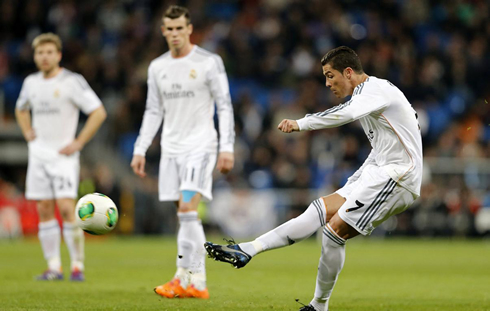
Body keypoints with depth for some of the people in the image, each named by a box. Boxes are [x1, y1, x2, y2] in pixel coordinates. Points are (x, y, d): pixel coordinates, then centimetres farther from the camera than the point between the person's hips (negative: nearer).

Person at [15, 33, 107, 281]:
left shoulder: (72, 81, -8)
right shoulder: (31, 82, 10)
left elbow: (99, 112, -9)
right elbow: (21, 109, 31)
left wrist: (78, 143, -11)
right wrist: (28, 133, 13)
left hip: (63, 155, -5)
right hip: (38, 155, 6)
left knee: (66, 208, -15)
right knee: (44, 211, 2)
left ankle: (77, 265, -8)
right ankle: (53, 267, 7)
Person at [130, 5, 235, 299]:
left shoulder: (209, 62, -5)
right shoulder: (157, 67, 10)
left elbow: (225, 107, -5)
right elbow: (153, 112, 16)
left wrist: (227, 148, -13)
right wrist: (140, 150, 11)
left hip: (200, 146, -5)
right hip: (171, 148, 5)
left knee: (187, 209, -17)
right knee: (185, 214, 6)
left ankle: (191, 279, -17)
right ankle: (187, 280, 8)